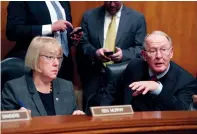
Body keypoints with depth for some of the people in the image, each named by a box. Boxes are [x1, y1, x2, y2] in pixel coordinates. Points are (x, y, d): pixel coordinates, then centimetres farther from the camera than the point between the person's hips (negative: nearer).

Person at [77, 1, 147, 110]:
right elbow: (82, 43, 3)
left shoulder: (137, 18, 3)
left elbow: (141, 48, -1)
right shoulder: (89, 16, 7)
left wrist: (124, 54, -19)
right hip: (94, 77, 1)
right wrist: (95, 52, -18)